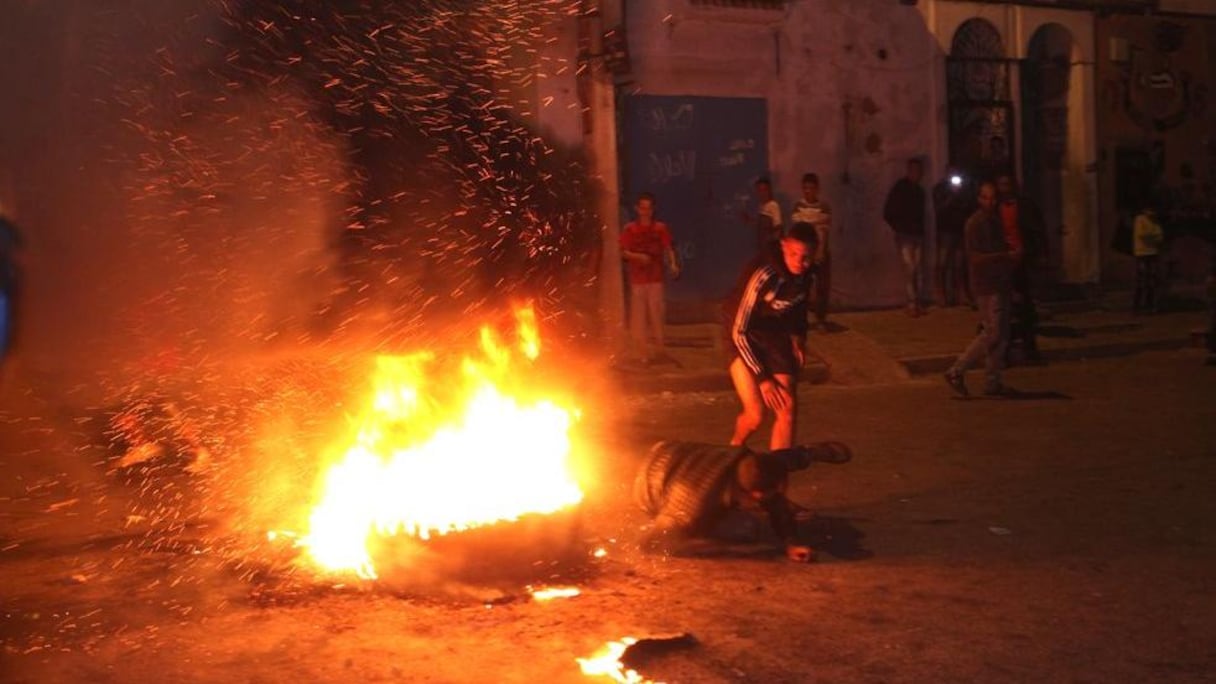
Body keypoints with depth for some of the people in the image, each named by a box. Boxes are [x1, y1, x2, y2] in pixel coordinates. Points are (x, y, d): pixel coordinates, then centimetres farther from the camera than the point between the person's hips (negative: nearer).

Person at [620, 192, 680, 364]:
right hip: (637, 278, 0)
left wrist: (673, 264, -13)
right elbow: (623, 252, 3)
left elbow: (668, 249, 5)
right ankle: (644, 352, 5)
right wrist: (638, 256, -16)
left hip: (656, 278, 1)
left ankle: (658, 350, 8)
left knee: (657, 313, -2)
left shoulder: (660, 228, 6)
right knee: (638, 316, -2)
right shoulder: (630, 229, 3)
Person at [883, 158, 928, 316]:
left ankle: (917, 304, 5)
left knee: (917, 270, 2)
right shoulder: (899, 188, -4)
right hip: (905, 236, -5)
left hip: (918, 235, 5)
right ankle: (912, 304, -8)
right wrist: (899, 229, -3)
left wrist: (922, 230, 8)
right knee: (910, 269, -12)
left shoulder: (919, 190, 12)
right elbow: (887, 214, -2)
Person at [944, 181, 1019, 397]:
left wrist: (1012, 257, 8)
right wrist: (1006, 256, -19)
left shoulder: (996, 220, 15)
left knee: (1002, 334, 9)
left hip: (1000, 284, 9)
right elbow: (975, 257, -19)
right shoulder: (974, 224, -12)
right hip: (986, 285, -9)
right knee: (992, 333, -12)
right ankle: (956, 373, -6)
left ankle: (993, 382, 14)